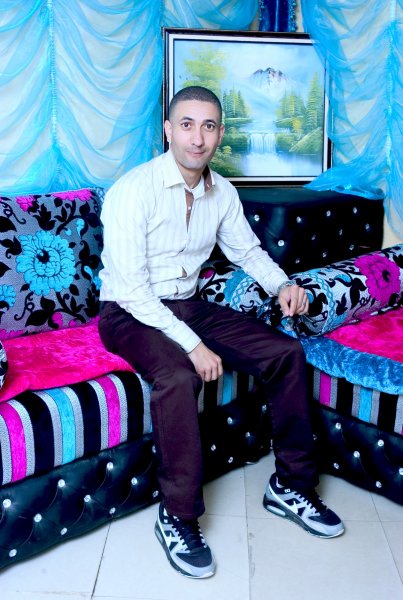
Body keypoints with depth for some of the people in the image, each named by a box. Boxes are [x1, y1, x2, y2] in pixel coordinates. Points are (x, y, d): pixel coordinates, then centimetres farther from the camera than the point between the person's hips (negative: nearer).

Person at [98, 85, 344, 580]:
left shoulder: (223, 193, 2)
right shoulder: (134, 190, -19)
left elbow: (247, 250, 17)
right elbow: (130, 288, -23)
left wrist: (282, 284, -5)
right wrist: (191, 344, -27)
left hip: (188, 306, 7)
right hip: (130, 313, -6)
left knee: (286, 353, -7)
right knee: (178, 375, -37)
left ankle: (290, 487, 6)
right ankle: (177, 516, -16)